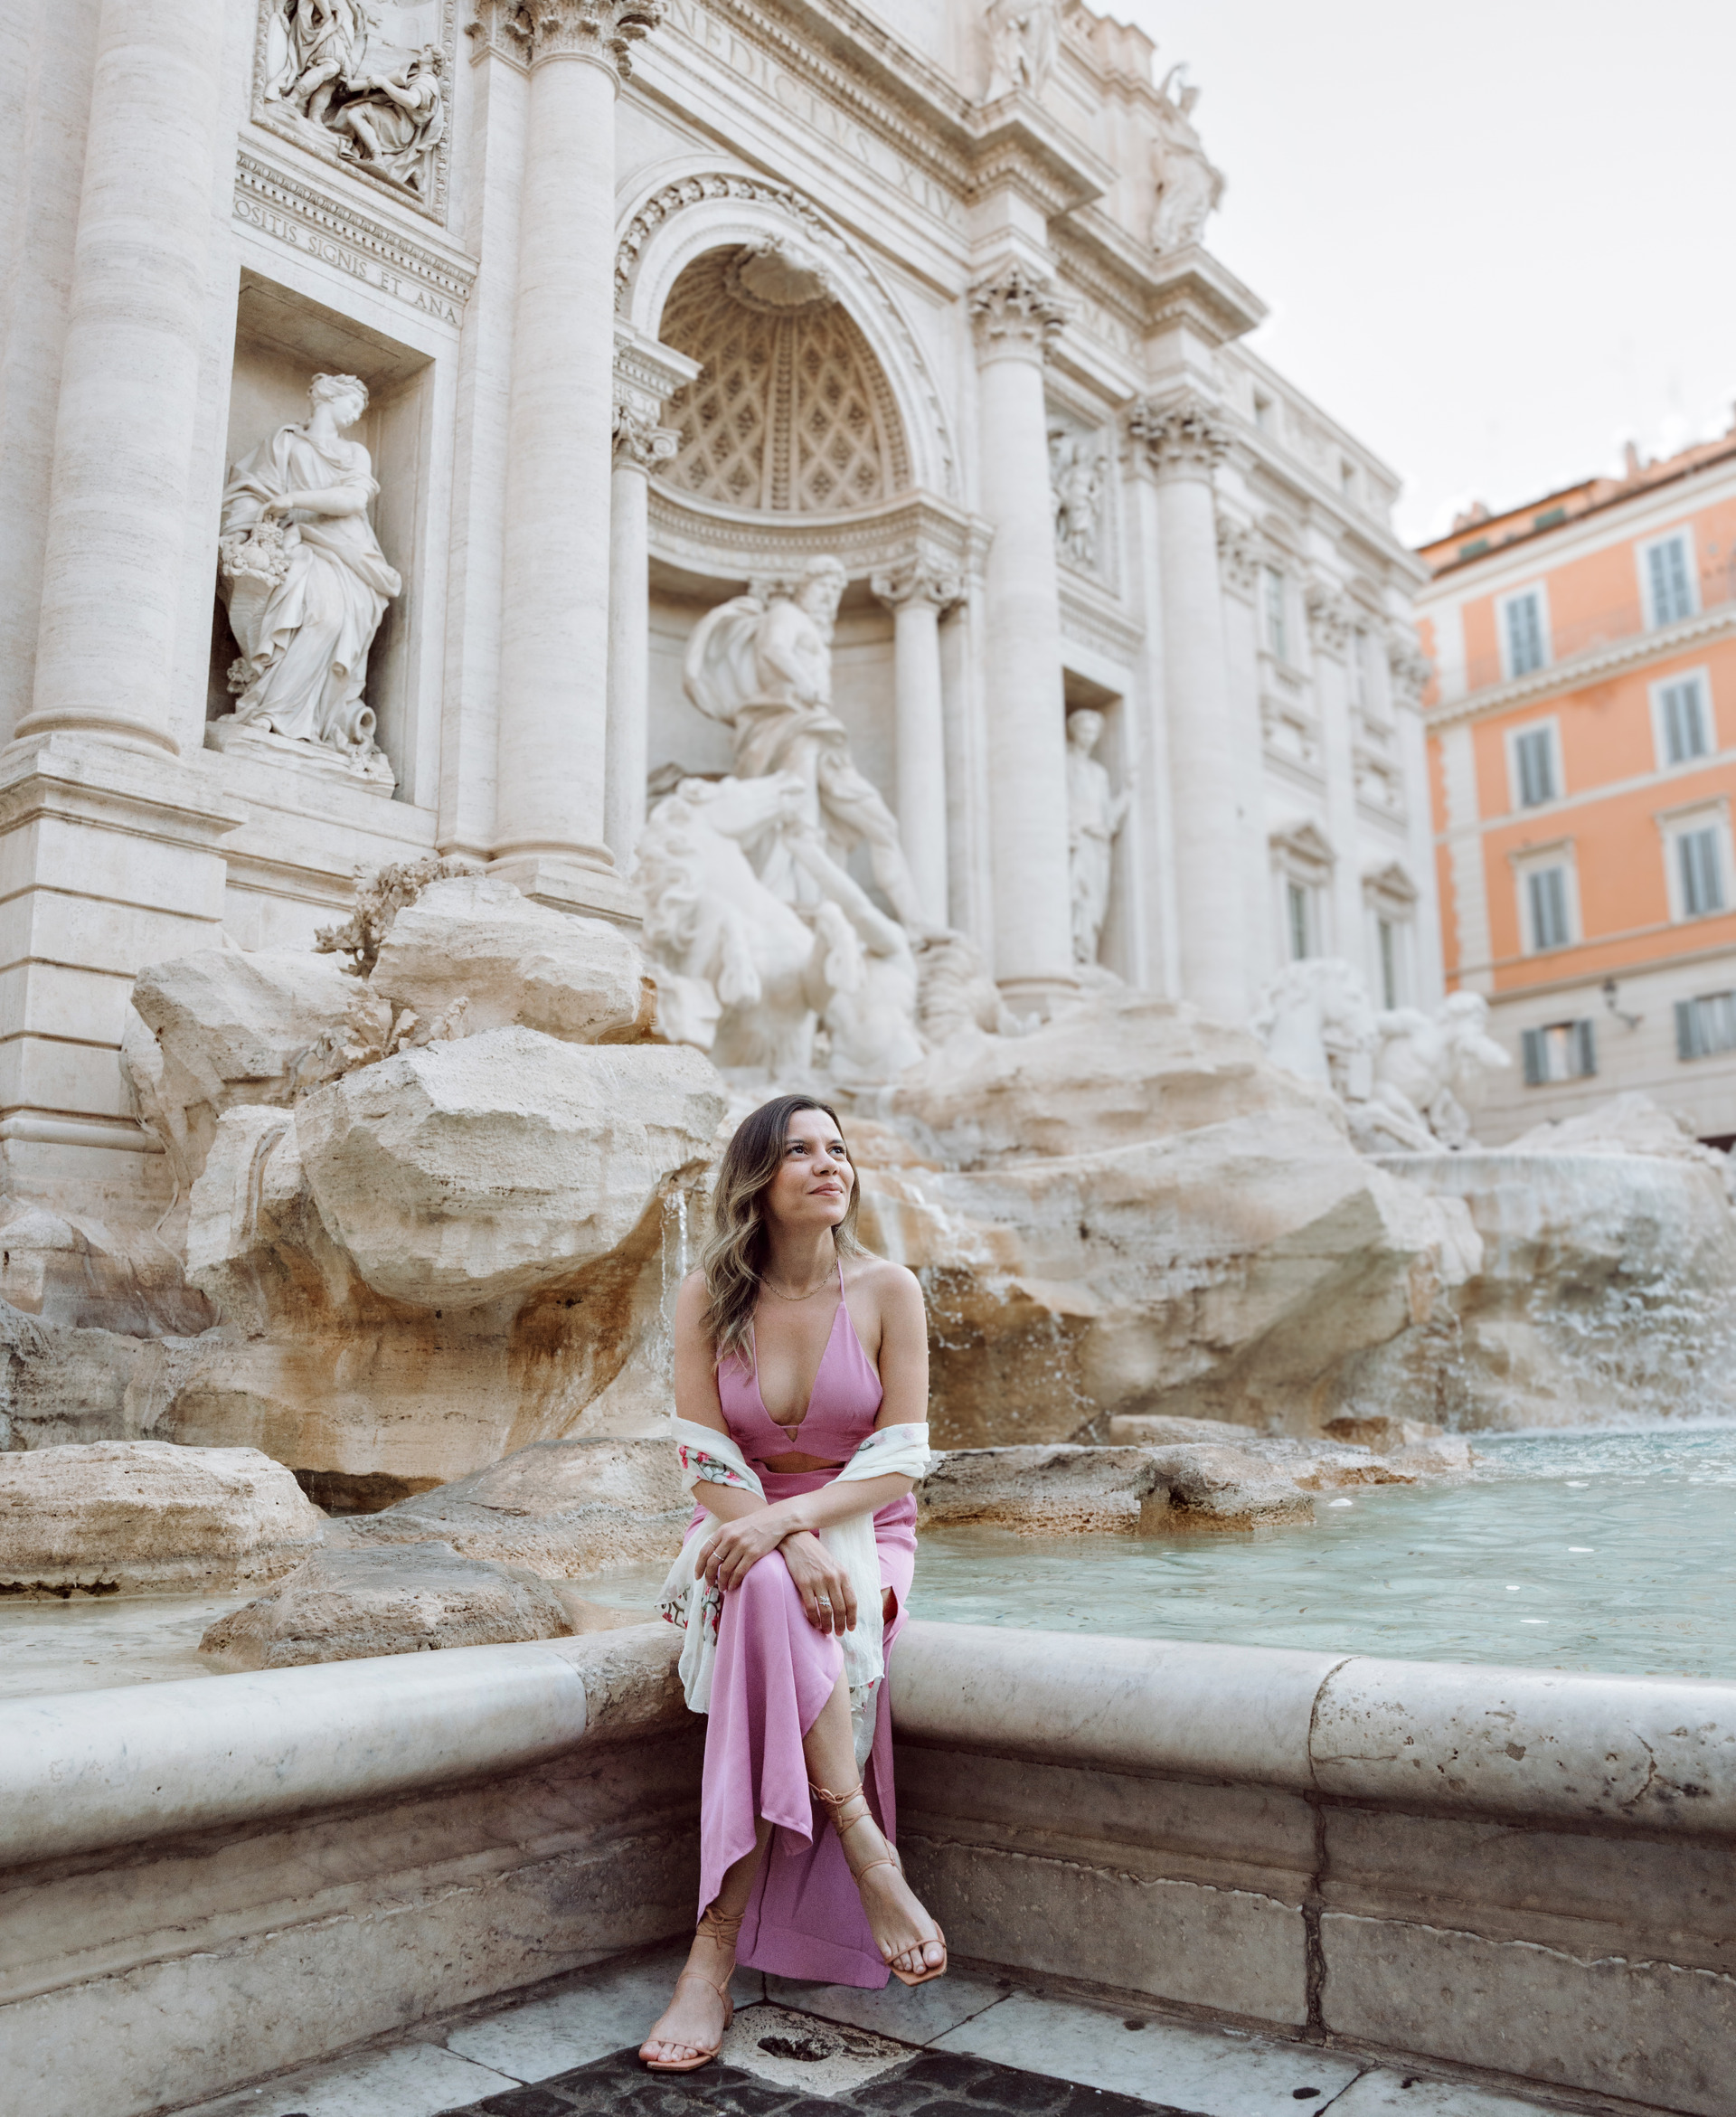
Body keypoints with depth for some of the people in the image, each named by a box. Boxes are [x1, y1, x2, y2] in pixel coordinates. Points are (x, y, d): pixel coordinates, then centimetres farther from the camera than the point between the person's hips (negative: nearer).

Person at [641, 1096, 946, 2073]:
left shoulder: (888, 1290, -7)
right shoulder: (709, 1296, -4)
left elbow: (899, 1460, -10)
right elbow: (707, 1459, -7)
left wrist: (788, 1519, -26)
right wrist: (792, 1548, -25)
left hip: (863, 1529, 0)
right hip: (750, 1532, 1)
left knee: (771, 1608, -33)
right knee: (777, 1595, -36)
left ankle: (716, 1953, -28)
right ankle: (870, 1860, -31)